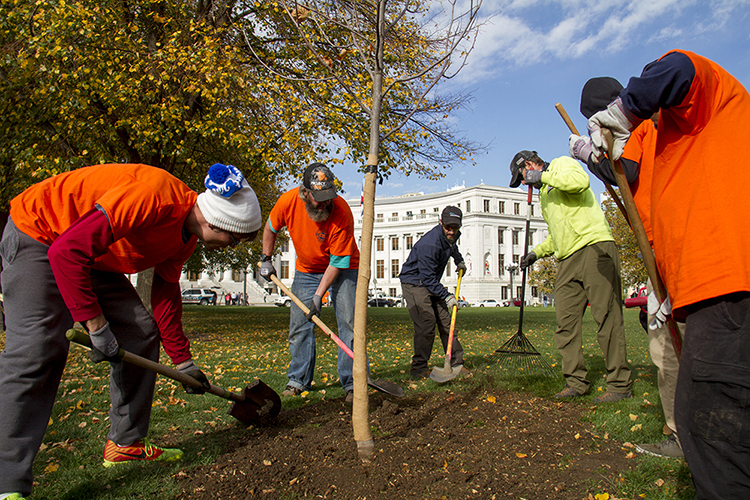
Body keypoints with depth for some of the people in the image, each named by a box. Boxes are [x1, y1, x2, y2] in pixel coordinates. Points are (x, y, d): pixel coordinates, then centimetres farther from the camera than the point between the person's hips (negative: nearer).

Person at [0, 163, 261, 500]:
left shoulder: (186, 234, -4)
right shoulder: (154, 195, -35)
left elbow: (166, 292, 7)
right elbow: (68, 250, -33)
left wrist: (182, 360, 10)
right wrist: (96, 325, -28)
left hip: (93, 253, 9)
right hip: (36, 235, -9)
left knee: (141, 331, 1)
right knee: (35, 351, -20)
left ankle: (126, 444, 12)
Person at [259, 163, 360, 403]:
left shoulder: (342, 212, -31)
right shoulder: (288, 201, -20)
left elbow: (337, 262, -26)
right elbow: (270, 229, 3)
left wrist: (318, 295, -27)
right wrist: (266, 260, 3)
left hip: (342, 268, -3)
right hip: (306, 269, 4)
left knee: (349, 323, -11)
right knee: (299, 325, 3)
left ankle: (352, 383, -3)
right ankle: (299, 380, 17)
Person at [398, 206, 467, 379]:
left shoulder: (452, 236, -2)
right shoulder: (429, 244, -30)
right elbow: (428, 277, -27)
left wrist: (459, 261, 30)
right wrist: (446, 296, -28)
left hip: (432, 283, 8)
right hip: (414, 282, -8)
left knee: (446, 321, 4)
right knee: (426, 322, -18)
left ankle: (456, 363, 14)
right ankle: (419, 368, -8)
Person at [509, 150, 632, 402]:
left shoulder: (561, 164, 6)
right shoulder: (544, 193, 30)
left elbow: (580, 181, -19)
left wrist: (543, 175, -9)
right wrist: (537, 252, 20)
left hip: (594, 247, -9)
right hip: (568, 259, 9)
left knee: (606, 316, -7)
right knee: (565, 321, 2)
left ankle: (620, 384, 0)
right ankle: (576, 382, 10)